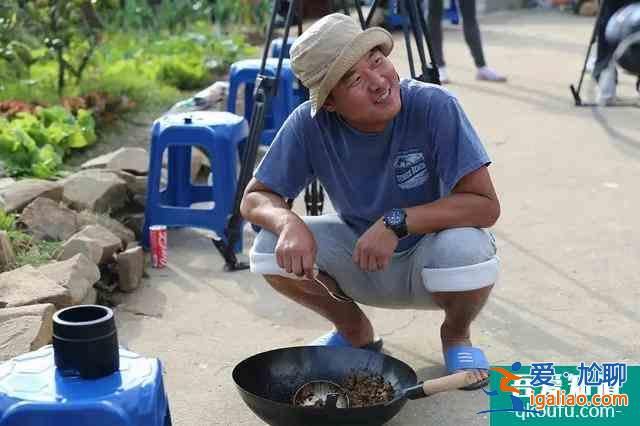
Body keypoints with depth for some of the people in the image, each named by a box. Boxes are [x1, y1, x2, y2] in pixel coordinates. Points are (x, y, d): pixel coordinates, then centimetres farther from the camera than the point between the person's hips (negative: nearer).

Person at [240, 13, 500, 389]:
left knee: (466, 249, -35)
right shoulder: (309, 124, -19)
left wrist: (396, 221, -38)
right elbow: (255, 198, -12)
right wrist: (288, 222, -35)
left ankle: (456, 334, 2)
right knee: (274, 249, -21)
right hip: (358, 259, 3)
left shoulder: (434, 107, -27)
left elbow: (485, 205, -28)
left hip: (427, 254, -2)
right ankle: (354, 330, 9)